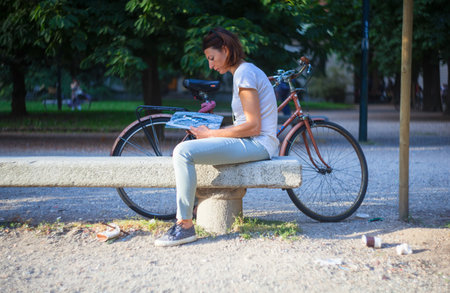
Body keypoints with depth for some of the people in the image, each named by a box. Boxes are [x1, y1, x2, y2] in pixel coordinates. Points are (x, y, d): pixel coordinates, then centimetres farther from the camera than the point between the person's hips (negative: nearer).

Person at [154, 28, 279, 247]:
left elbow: (253, 126, -20)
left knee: (183, 152, -22)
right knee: (182, 149, 13)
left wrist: (210, 134, -13)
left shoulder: (244, 74, -13)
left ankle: (185, 226, -18)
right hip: (251, 142, 11)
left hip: (257, 144, -11)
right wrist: (210, 131, 8)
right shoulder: (243, 72, 19)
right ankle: (182, 217, 13)